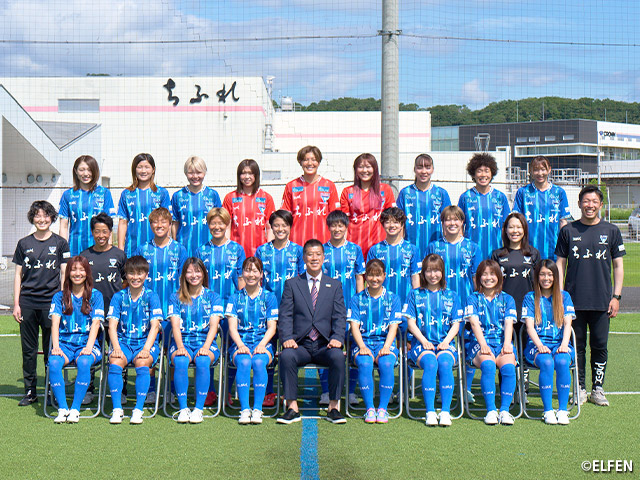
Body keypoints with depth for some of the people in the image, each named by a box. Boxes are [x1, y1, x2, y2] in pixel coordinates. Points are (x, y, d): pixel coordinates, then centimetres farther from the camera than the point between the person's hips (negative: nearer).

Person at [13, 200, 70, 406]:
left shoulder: (60, 243, 4)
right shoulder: (24, 243, 9)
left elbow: (65, 274, 4)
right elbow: (18, 275, 10)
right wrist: (16, 303, 4)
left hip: (51, 302, -2)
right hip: (27, 303, 2)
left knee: (51, 349, 2)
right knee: (28, 349, 7)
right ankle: (30, 391, 16)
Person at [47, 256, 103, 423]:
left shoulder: (95, 296, 8)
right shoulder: (60, 296, 13)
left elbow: (95, 323, -2)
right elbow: (55, 322, 0)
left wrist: (88, 347, -17)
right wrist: (56, 346, -16)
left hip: (87, 343, -2)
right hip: (64, 343, 2)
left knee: (84, 362, -35)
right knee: (53, 362, -32)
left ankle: (75, 409, -28)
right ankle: (62, 409, -25)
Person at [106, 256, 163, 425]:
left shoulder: (151, 297, 2)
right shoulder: (119, 297, 7)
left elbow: (154, 326, -6)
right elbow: (112, 325, 0)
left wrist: (146, 349, -21)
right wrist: (116, 348, -17)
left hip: (146, 342, -1)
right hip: (123, 342, 2)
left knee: (142, 363, -32)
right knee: (115, 362, -29)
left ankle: (138, 410, -26)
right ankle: (117, 409, -23)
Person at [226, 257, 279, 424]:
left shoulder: (269, 298, 12)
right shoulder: (235, 298, 14)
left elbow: (272, 328, 4)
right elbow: (232, 327, 4)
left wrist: (261, 345, -15)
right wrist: (240, 345, -15)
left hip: (263, 343, 0)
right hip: (240, 343, 1)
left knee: (258, 361, -34)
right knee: (244, 362, -33)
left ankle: (257, 410, -33)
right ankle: (244, 409, -34)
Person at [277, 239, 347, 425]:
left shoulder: (335, 285, 15)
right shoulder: (292, 284, 13)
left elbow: (340, 317, 6)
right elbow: (285, 316, 4)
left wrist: (337, 338, -13)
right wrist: (287, 338, -14)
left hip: (324, 346, 0)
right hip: (300, 345, 0)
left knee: (337, 356, -32)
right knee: (286, 356, -32)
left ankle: (333, 407, -18)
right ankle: (292, 407, -22)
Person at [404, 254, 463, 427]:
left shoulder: (451, 296, 16)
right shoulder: (415, 295, 14)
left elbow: (456, 324, 11)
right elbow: (411, 322, 7)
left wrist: (446, 341, -7)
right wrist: (424, 341, -8)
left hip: (445, 343, 1)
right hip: (422, 343, -1)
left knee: (445, 362, -32)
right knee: (430, 363, -33)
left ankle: (446, 411, -33)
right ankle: (430, 412, -34)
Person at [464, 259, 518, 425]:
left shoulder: (507, 299, 19)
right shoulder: (473, 299, 14)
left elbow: (509, 323, 5)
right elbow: (474, 323, -1)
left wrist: (507, 344, -14)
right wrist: (483, 345, -17)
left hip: (502, 344, 1)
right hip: (480, 344, -1)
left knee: (508, 366, -32)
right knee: (488, 364, -34)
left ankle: (505, 410, -30)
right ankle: (491, 410, -33)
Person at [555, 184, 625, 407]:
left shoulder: (611, 231, 6)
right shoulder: (568, 231, 5)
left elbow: (618, 266, 8)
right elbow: (560, 264, 8)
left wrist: (616, 296, 1)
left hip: (602, 301, 0)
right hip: (574, 300, 0)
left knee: (600, 346, 3)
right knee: (577, 345, 5)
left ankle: (598, 388, 14)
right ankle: (580, 388, 15)